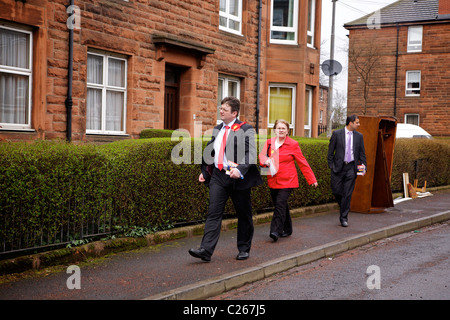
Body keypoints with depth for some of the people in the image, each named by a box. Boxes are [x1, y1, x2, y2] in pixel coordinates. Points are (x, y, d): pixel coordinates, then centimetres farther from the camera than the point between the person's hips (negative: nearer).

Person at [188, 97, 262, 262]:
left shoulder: (246, 129, -3)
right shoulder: (216, 130, 15)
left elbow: (251, 153, -12)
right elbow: (209, 153, 23)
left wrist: (240, 169, -26)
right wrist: (204, 172, 14)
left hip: (238, 178, -4)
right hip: (218, 176, 4)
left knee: (243, 215, 8)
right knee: (213, 213, -6)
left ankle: (244, 249, 22)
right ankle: (206, 250, -11)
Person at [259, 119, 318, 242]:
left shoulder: (293, 144, 0)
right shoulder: (269, 143, 11)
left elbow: (302, 163, 3)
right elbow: (262, 155, 6)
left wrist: (312, 179, 5)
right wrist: (266, 161, -19)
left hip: (287, 181, -4)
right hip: (273, 180, 5)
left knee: (280, 203, -18)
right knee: (280, 205, 11)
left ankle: (276, 231, -21)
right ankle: (287, 230, 26)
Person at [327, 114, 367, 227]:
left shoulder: (359, 136, 8)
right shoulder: (337, 134, -1)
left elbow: (362, 153, 11)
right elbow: (330, 151, 2)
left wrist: (364, 166, 0)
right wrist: (331, 166, -4)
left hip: (351, 168, 2)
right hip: (338, 167, -1)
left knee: (347, 194, 0)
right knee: (336, 190, -2)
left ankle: (343, 218, 7)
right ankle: (343, 207, 28)